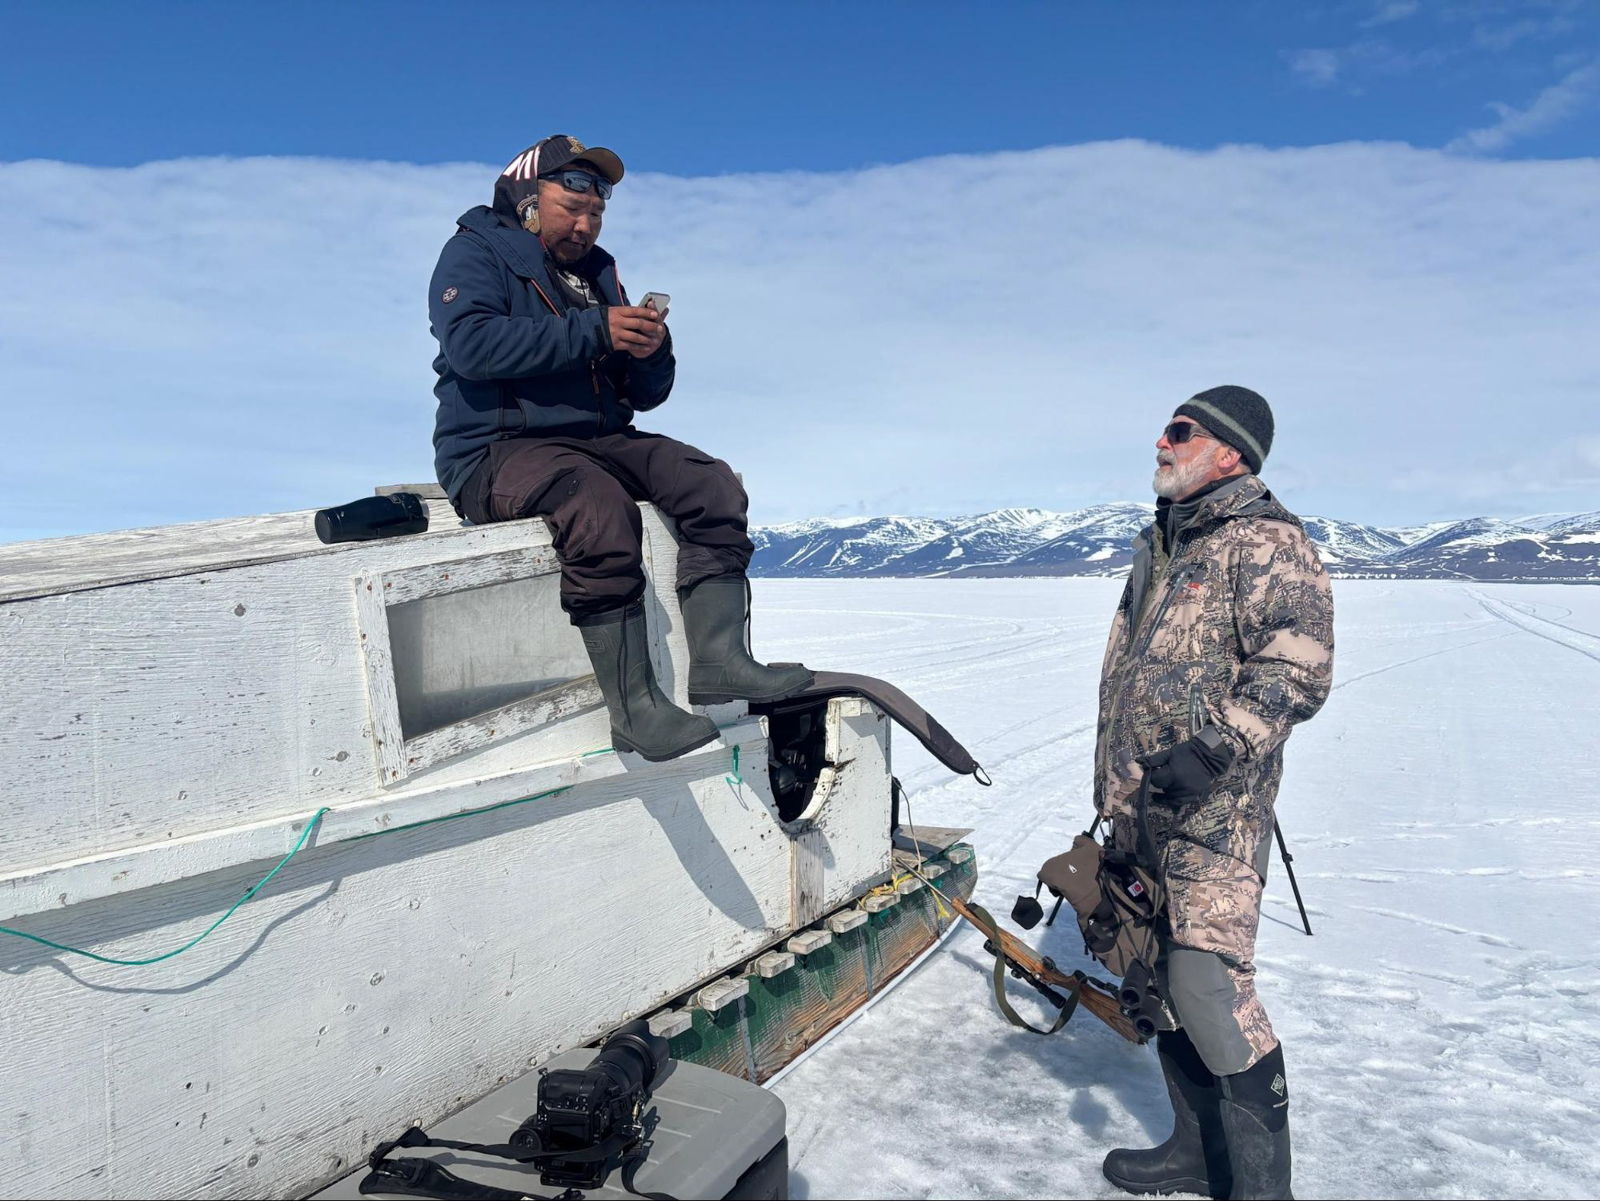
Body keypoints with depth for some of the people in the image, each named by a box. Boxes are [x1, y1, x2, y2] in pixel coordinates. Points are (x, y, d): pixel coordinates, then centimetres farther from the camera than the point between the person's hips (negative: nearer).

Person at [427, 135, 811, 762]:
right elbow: (472, 342, -19)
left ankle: (717, 660, -25)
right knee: (602, 506, -36)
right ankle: (634, 706, -33)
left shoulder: (597, 271, 23)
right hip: (497, 448, -6)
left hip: (597, 440, 7)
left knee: (713, 485, -16)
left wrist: (650, 352, -6)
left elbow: (645, 394, 18)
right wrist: (593, 331, -20)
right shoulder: (475, 252, 5)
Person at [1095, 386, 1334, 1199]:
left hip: (1212, 809, -9)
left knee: (1208, 987, -9)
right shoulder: (1158, 545, 18)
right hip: (1138, 808, 9)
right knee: (1161, 979, 14)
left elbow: (1297, 668, -20)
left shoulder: (1265, 541, -9)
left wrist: (1216, 745, -28)